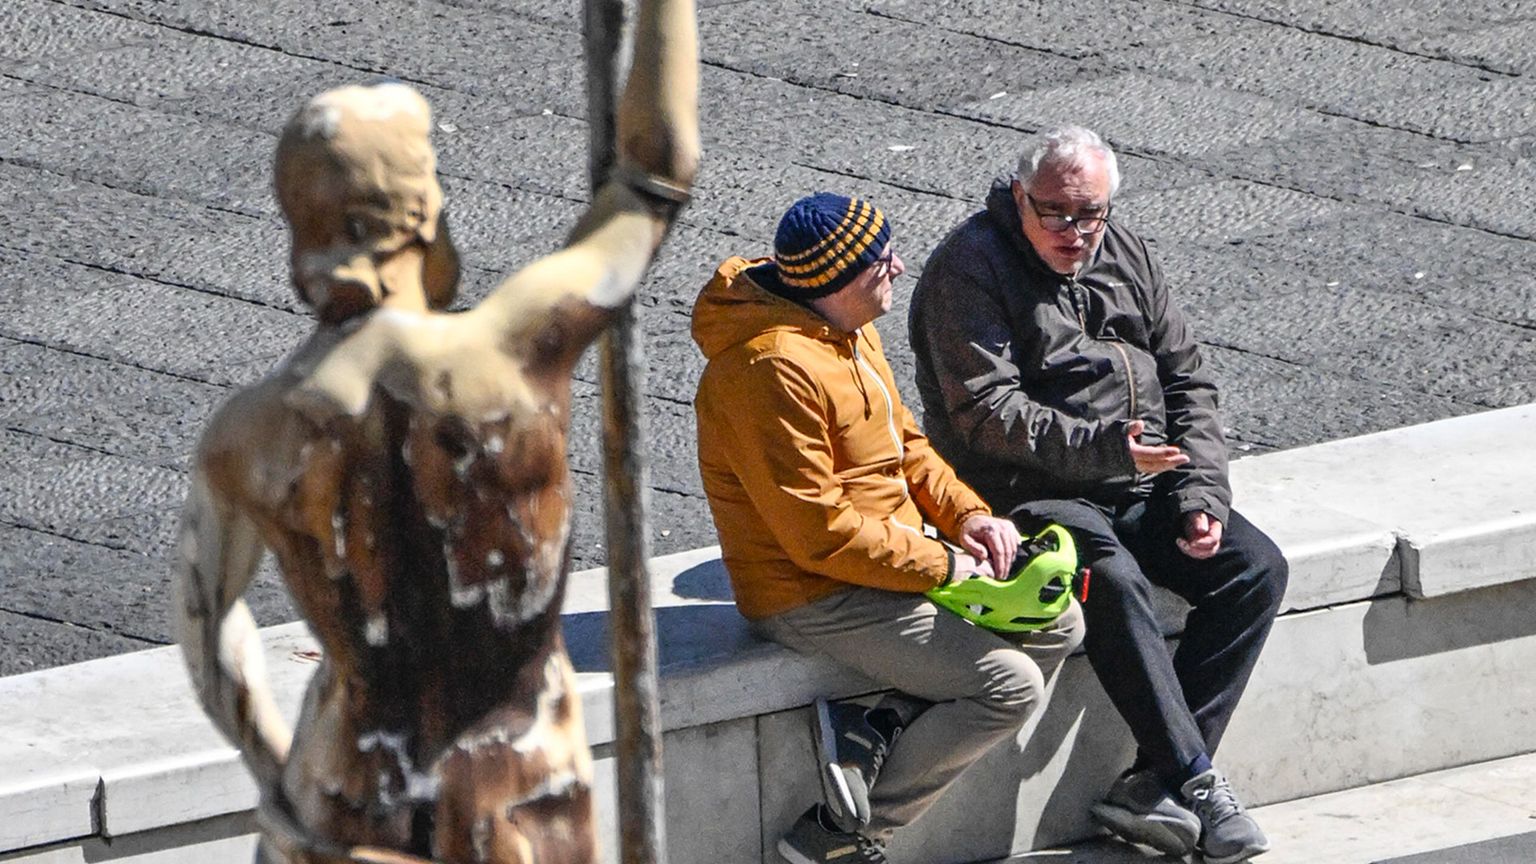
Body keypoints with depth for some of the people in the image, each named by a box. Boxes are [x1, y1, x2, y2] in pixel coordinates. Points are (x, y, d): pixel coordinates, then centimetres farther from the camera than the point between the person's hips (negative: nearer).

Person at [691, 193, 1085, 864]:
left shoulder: (850, 331, 7)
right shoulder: (772, 369, -25)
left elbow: (904, 445, 19)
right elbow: (820, 533, -25)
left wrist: (967, 513, 0)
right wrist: (942, 567, -17)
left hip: (888, 558, 10)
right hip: (817, 599, -10)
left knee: (1059, 628, 6)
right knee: (1010, 686, -17)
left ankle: (874, 733, -4)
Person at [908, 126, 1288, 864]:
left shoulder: (1123, 255, 12)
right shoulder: (970, 269, -9)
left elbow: (1186, 380, 14)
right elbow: (988, 414, -19)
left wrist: (1202, 495, 0)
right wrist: (1103, 447, -29)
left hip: (1140, 490, 7)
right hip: (1027, 494, -7)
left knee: (1256, 567, -13)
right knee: (1113, 578, -35)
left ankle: (1154, 786, -19)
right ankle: (1195, 784, -31)